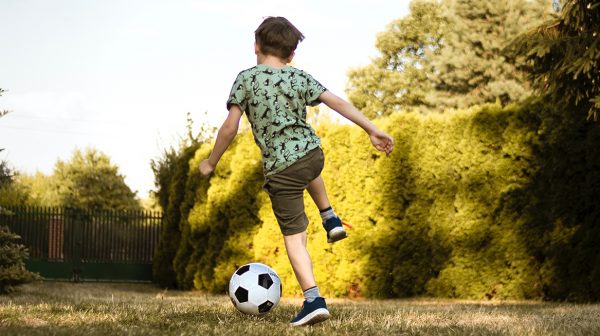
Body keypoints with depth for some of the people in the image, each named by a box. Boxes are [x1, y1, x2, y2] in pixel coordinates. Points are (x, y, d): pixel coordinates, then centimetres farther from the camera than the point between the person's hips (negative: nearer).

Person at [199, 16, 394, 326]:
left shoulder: (246, 79, -6)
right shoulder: (300, 78, 3)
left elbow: (230, 127, -9)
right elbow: (336, 102, -4)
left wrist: (211, 162, 3)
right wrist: (371, 129, -3)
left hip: (281, 170, -4)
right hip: (313, 154, 4)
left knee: (294, 236, 0)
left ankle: (313, 300, -11)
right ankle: (330, 219, 41)